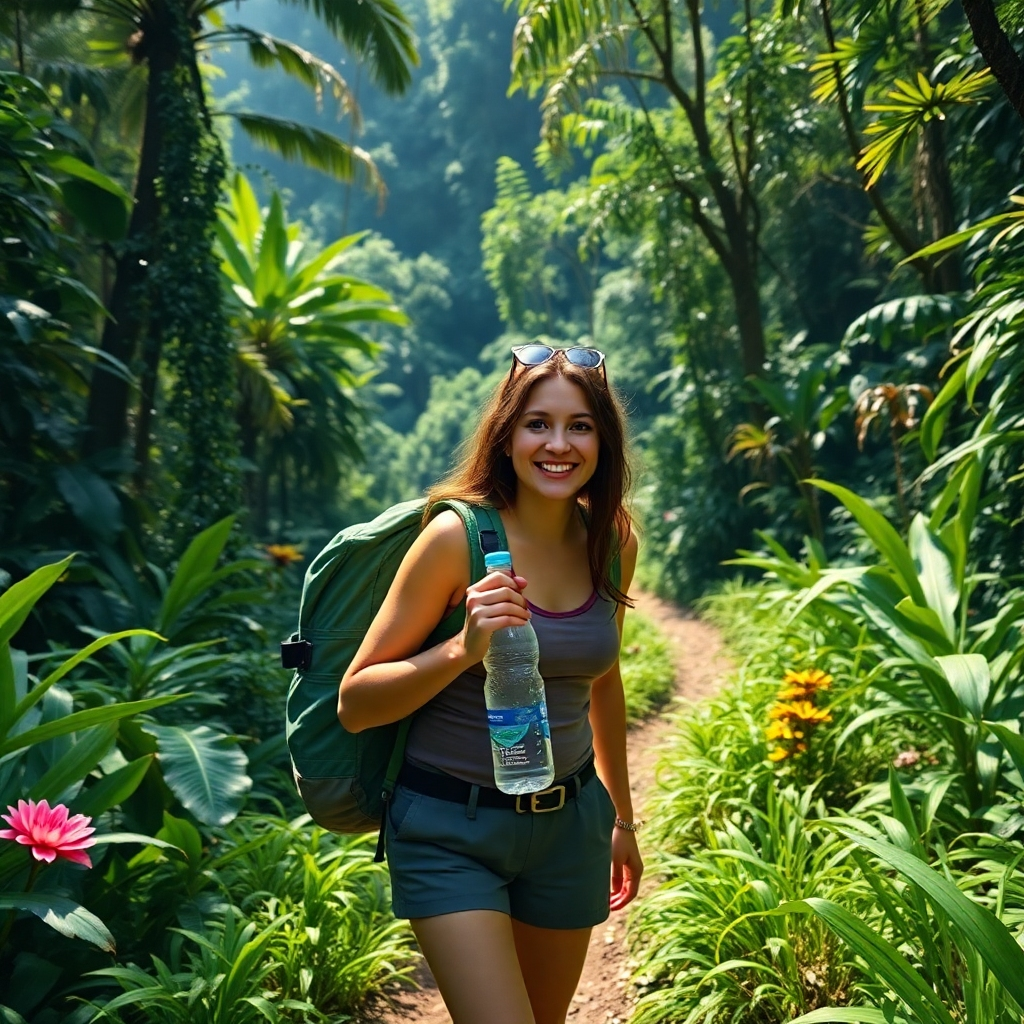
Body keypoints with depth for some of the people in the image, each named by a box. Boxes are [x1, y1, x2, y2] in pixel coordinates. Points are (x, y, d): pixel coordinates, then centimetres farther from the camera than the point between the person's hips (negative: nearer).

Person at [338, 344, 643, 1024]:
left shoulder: (614, 542, -1)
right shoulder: (457, 536, -17)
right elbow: (355, 705, -14)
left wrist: (621, 816, 22)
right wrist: (464, 649, -30)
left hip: (569, 821, 5)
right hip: (452, 829, -5)